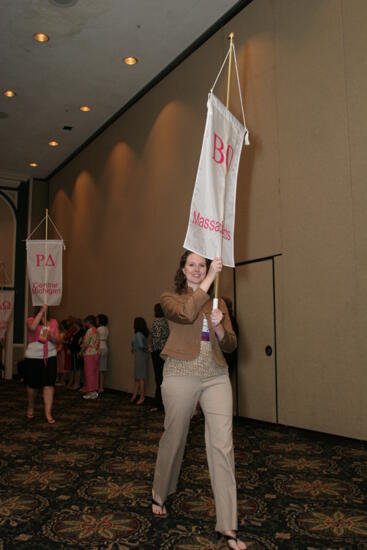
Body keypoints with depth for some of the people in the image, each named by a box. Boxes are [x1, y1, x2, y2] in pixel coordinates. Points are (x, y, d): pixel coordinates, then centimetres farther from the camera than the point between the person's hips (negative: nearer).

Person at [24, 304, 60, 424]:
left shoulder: (53, 322, 4)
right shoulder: (31, 320, -2)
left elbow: (57, 341, 1)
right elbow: (32, 327, -28)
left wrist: (50, 336, -20)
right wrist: (41, 311, -26)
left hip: (50, 357, 1)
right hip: (33, 357, -1)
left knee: (49, 384, -8)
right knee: (32, 384, 11)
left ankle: (48, 413, -5)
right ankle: (30, 408, 35)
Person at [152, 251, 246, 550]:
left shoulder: (218, 303, 13)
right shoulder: (170, 298, 3)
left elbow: (230, 345, 8)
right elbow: (186, 314, -21)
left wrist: (218, 327, -13)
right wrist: (210, 278, -19)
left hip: (216, 377, 3)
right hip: (181, 375, -2)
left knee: (223, 445, -3)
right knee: (174, 438, 12)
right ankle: (160, 496, 40)